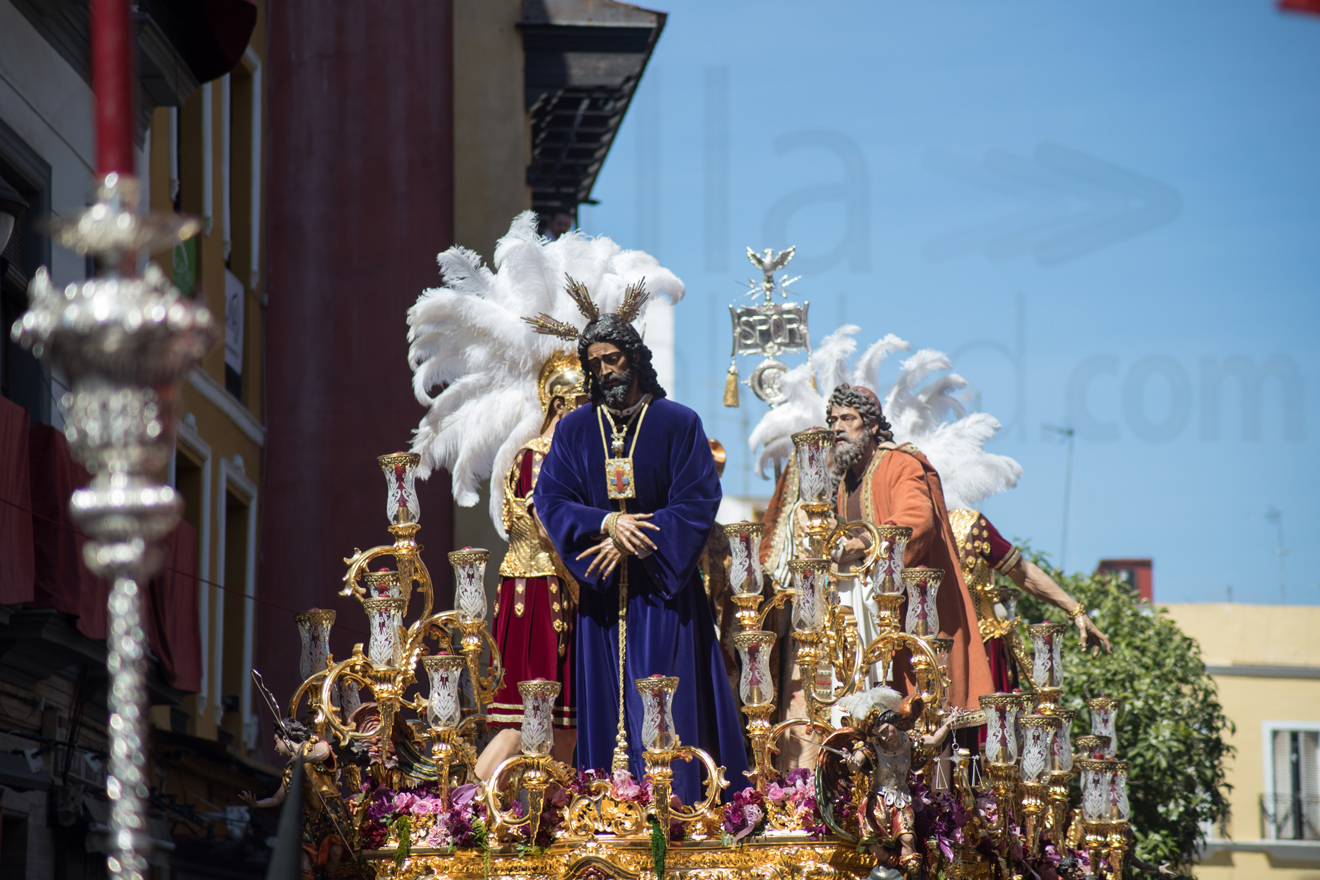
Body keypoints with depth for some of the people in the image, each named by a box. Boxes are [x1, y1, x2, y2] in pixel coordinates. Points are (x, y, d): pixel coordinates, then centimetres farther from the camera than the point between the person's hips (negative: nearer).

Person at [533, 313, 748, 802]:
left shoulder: (679, 425, 1)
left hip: (663, 585, -3)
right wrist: (607, 524, -16)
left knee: (666, 705, -8)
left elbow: (698, 504, -5)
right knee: (605, 698, 0)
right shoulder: (574, 430, 10)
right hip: (601, 590, 3)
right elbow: (550, 500, 2)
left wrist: (631, 543, -14)